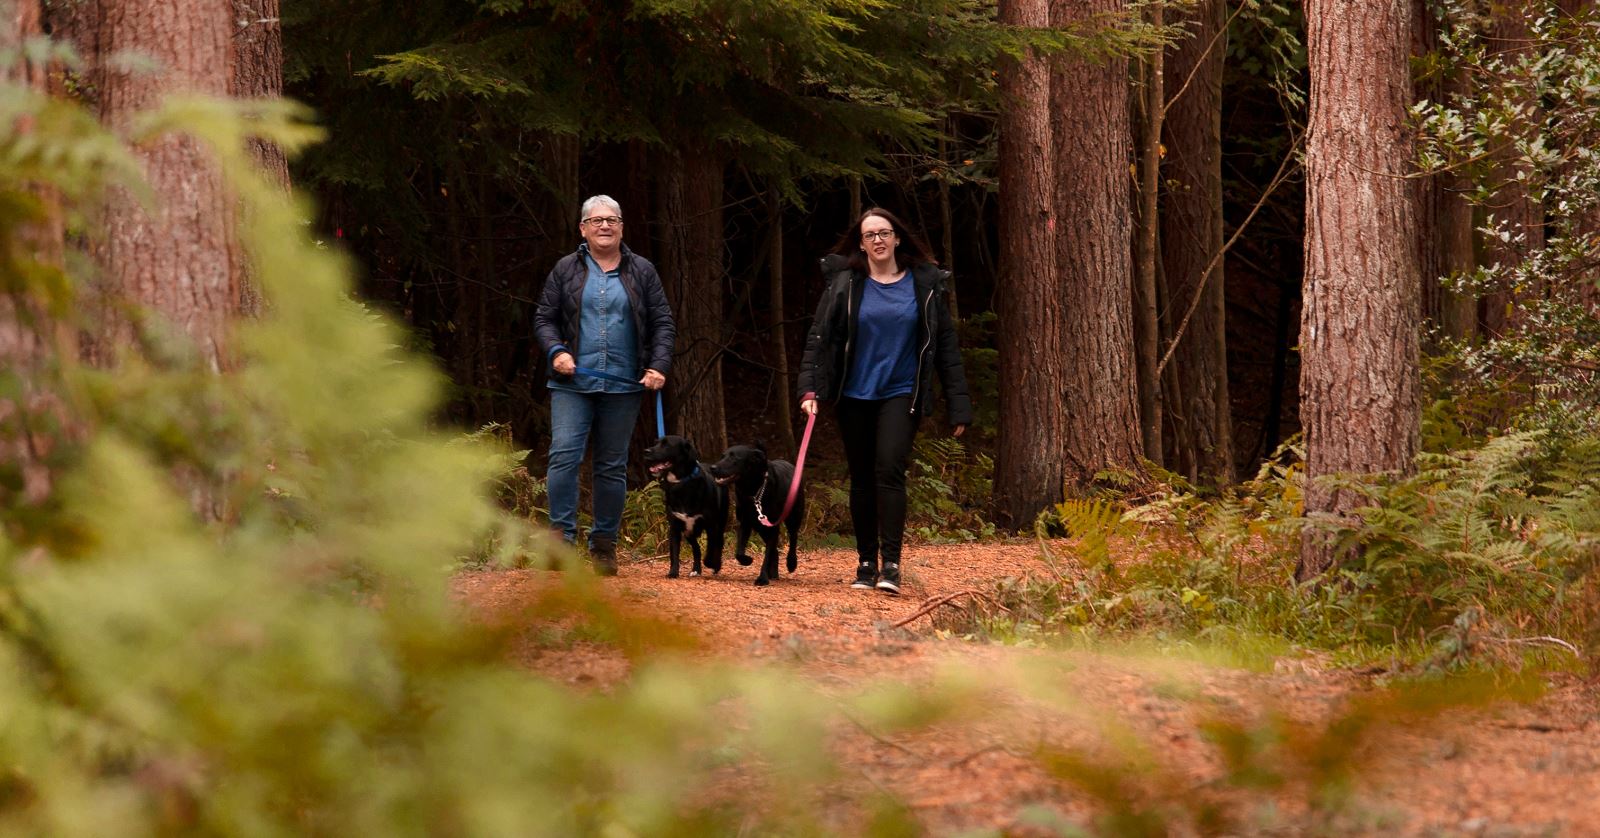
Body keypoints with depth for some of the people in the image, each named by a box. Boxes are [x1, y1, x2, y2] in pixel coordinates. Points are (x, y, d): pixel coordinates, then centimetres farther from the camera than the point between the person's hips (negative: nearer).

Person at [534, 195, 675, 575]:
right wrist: (556, 351, -9)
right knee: (564, 456, -15)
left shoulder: (642, 272, 10)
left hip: (623, 387, 1)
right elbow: (544, 318, 10)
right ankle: (562, 538, -14)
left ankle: (604, 544, 11)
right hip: (573, 385, -1)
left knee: (613, 466, 5)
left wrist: (659, 366, -5)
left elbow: (663, 323, 9)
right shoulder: (566, 270, 8)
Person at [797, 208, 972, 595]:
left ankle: (891, 565, -18)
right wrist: (810, 388, -12)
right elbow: (819, 337, 1)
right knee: (862, 479, 6)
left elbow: (945, 345, 6)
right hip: (854, 398, 2)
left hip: (901, 394, -2)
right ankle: (866, 563, 15)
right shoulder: (844, 283, 2)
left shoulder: (924, 284, 3)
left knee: (889, 471, -17)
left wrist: (959, 404, 2)